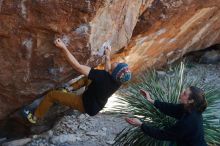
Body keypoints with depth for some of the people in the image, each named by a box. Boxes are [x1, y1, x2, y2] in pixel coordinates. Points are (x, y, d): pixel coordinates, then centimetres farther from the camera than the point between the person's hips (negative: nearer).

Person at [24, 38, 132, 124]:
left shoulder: (102, 76, -42)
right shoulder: (119, 79, -20)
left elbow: (77, 66, -40)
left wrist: (63, 47, -35)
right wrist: (107, 57, 20)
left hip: (86, 106, -6)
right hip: (97, 105, 7)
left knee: (52, 95, 2)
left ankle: (35, 117, 21)